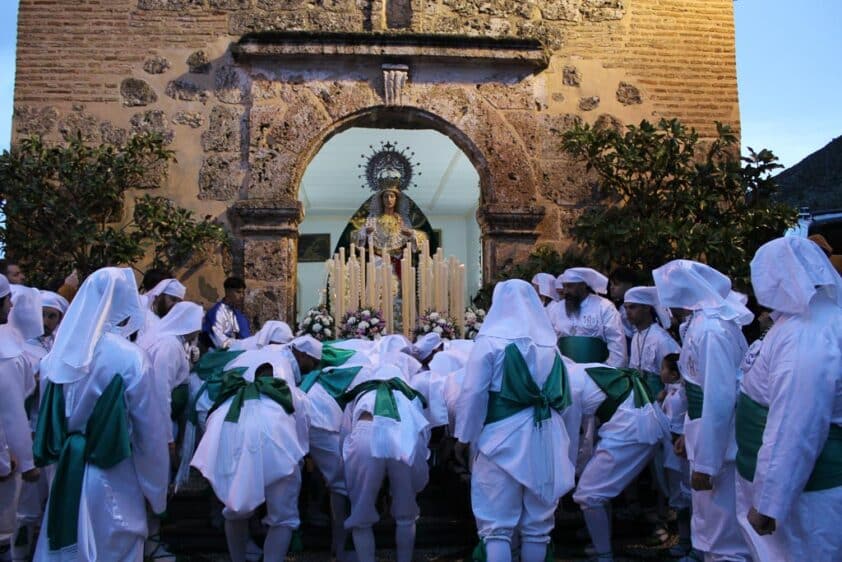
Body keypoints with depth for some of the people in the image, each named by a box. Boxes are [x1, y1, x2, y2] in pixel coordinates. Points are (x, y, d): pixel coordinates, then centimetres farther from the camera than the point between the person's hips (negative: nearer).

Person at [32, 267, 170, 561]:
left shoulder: (58, 355, -2)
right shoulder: (130, 357, -18)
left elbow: (47, 418, 7)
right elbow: (150, 430, -12)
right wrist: (156, 489, 1)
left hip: (67, 475, 5)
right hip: (113, 479, -5)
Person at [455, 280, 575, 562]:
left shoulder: (490, 341, -6)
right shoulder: (549, 343, 9)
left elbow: (474, 393, -8)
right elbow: (563, 397, 12)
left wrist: (465, 434, 1)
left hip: (504, 438, -5)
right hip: (545, 439, 5)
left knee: (497, 524, 2)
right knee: (537, 523, 14)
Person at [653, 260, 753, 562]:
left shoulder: (713, 329, -24)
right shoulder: (703, 319, 6)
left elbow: (720, 399, -27)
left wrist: (705, 463, -23)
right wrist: (689, 432, 20)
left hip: (717, 441, -9)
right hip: (707, 432, 9)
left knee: (722, 529, 6)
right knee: (710, 518, 25)